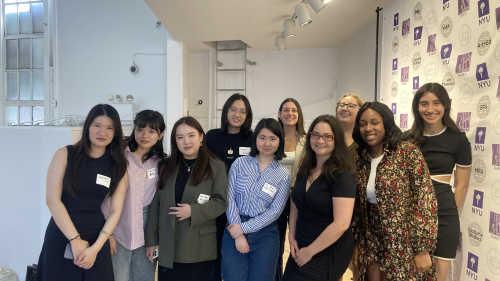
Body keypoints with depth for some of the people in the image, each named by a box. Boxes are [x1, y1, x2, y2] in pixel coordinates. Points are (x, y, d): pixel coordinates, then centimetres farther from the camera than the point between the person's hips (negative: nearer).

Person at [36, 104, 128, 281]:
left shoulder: (118, 166, 1)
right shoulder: (65, 154, -4)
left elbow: (115, 211, -2)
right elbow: (52, 200, -10)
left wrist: (96, 247, -11)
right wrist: (75, 239, -12)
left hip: (96, 239, 2)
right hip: (61, 237, -1)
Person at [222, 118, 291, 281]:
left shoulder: (283, 175, 2)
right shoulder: (240, 163, 2)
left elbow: (275, 211, -4)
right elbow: (230, 197, -4)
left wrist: (244, 228, -11)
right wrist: (238, 234, -10)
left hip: (265, 235, 0)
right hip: (235, 231, 0)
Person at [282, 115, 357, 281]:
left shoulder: (342, 175, -18)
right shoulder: (305, 169, 4)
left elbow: (341, 223, -23)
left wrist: (310, 251, -16)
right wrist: (291, 236, -1)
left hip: (327, 253, -6)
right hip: (300, 248, 6)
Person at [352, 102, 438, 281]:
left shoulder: (408, 152, -13)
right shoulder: (360, 159, 2)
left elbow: (426, 200, -15)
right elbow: (357, 206, 8)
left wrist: (423, 249, -15)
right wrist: (356, 243, 9)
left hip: (404, 244, -4)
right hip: (371, 243, 4)